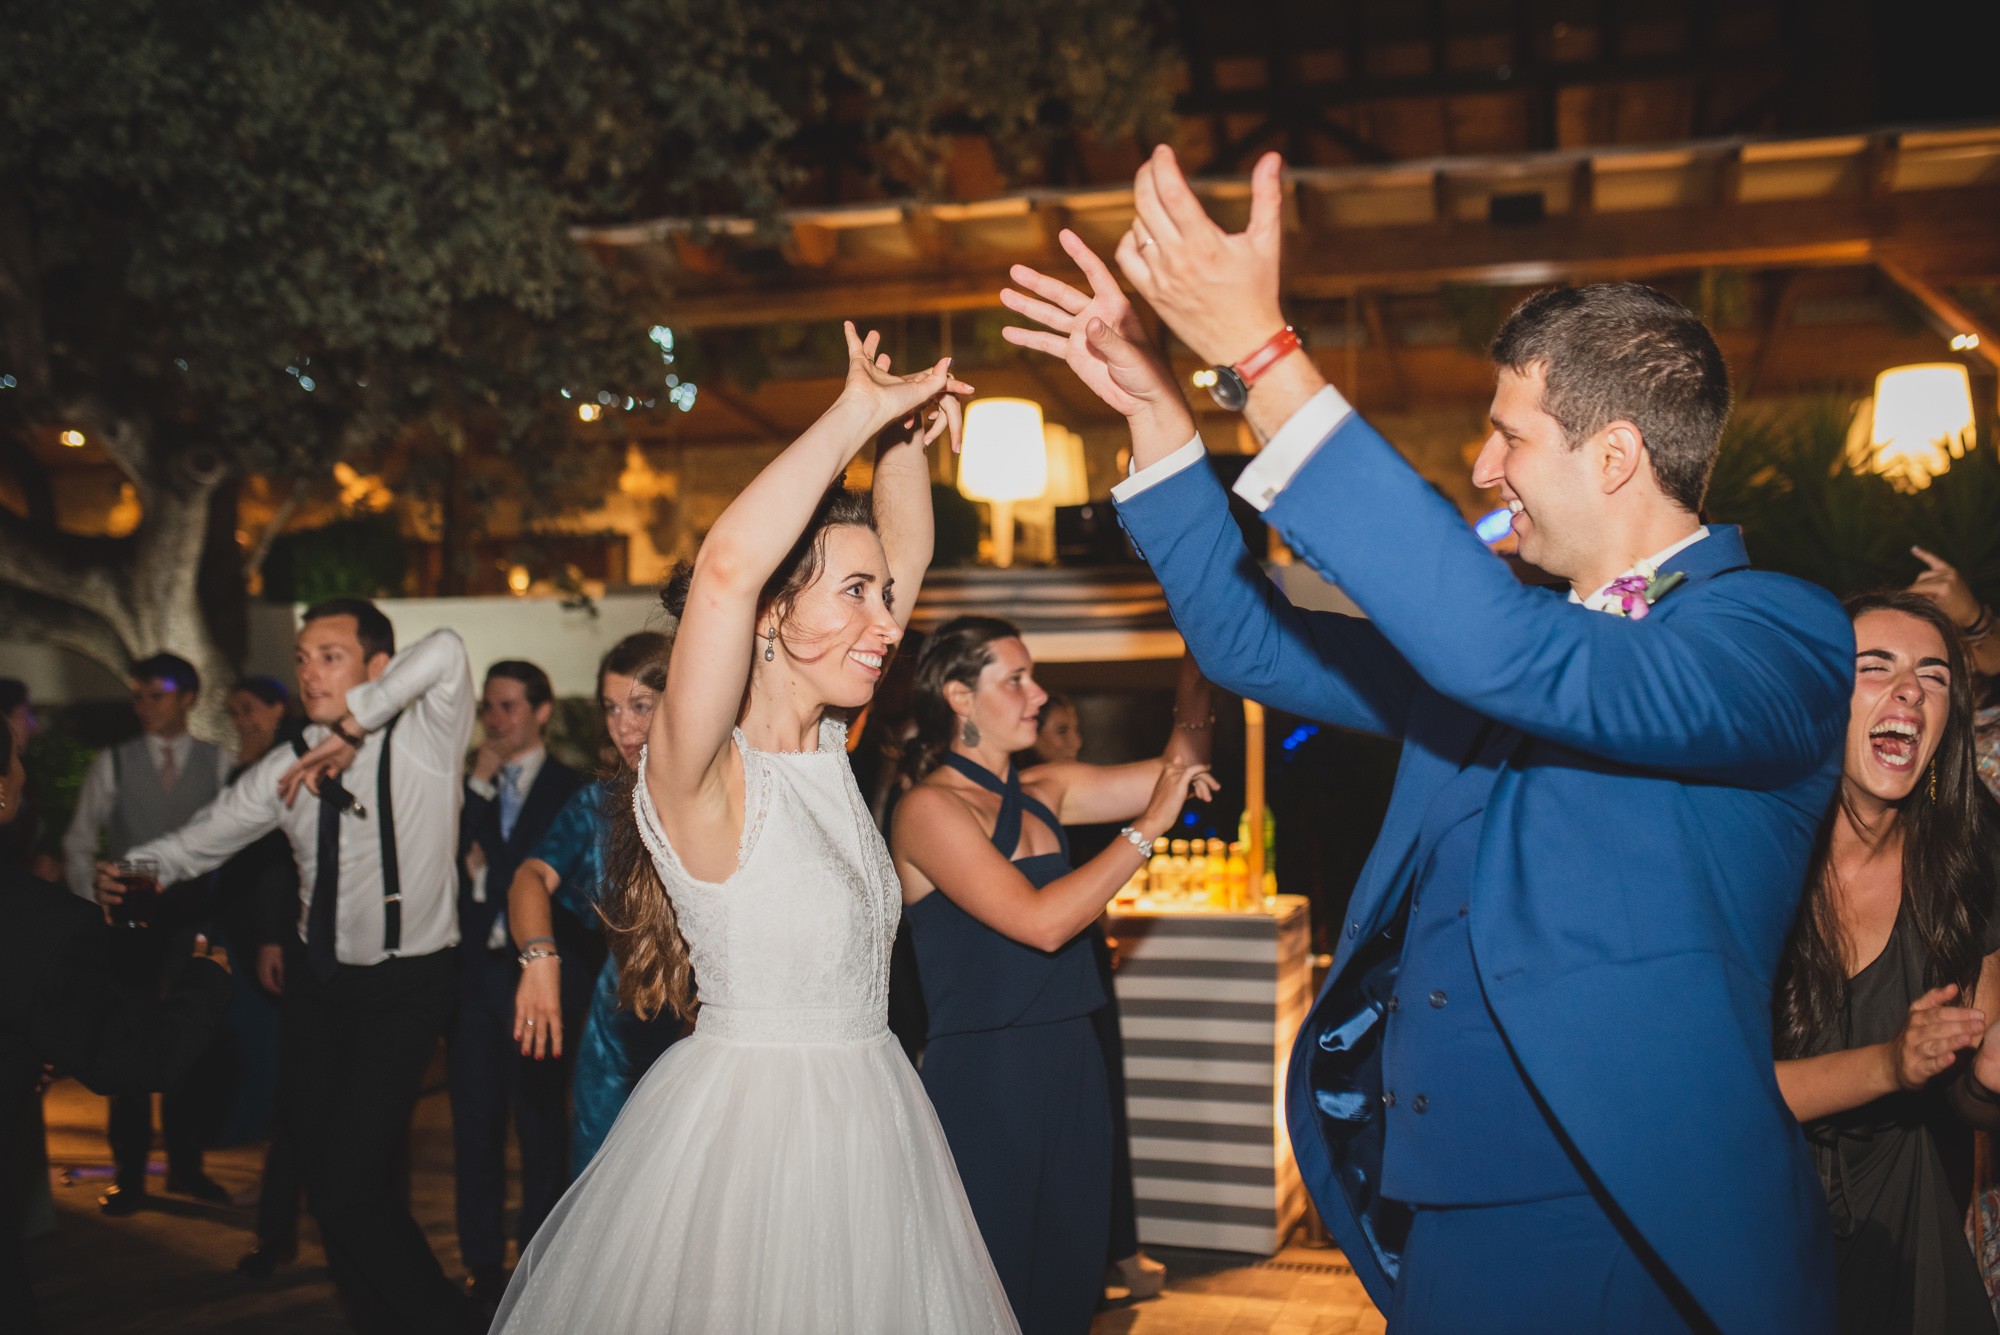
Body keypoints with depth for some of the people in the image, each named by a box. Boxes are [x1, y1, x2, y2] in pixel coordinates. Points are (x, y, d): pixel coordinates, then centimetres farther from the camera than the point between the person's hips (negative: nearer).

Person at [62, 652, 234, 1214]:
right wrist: (92, 910, 1)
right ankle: (128, 1174, 17)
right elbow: (79, 843, 8)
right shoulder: (113, 763, 4)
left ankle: (186, 1165, 22)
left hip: (194, 914, 0)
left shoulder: (220, 764, 0)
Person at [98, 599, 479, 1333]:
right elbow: (197, 842, 7)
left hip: (405, 988, -6)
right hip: (317, 978, 6)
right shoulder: (288, 769, 0)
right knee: (321, 1175, 14)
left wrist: (352, 725, -30)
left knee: (350, 1183, -13)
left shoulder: (425, 737, -15)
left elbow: (443, 650, -34)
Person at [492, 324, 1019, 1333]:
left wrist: (904, 429, -3)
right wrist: (856, 414, -25)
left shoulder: (826, 744, 3)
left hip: (865, 1122, 8)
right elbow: (728, 564, -35)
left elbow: (908, 549, 11)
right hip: (747, 1125, -8)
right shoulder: (700, 771, -18)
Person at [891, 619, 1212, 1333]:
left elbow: (1179, 765, 11)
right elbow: (1041, 921, -22)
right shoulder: (930, 805, -13)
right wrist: (1147, 828, -17)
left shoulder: (1041, 792, 9)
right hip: (983, 1076, -7)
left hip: (1069, 1062, 7)